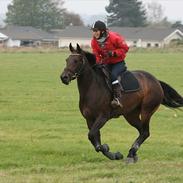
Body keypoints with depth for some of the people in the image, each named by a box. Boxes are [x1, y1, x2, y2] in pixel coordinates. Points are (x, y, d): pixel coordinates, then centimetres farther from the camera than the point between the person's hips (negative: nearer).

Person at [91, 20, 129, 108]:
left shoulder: (114, 37, -22)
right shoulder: (94, 41, -6)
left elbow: (125, 48, -15)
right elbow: (96, 54, 1)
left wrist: (113, 53, -27)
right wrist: (99, 62, -21)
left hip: (118, 62, -6)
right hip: (106, 64, 6)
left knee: (113, 75, -32)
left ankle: (117, 98, -35)